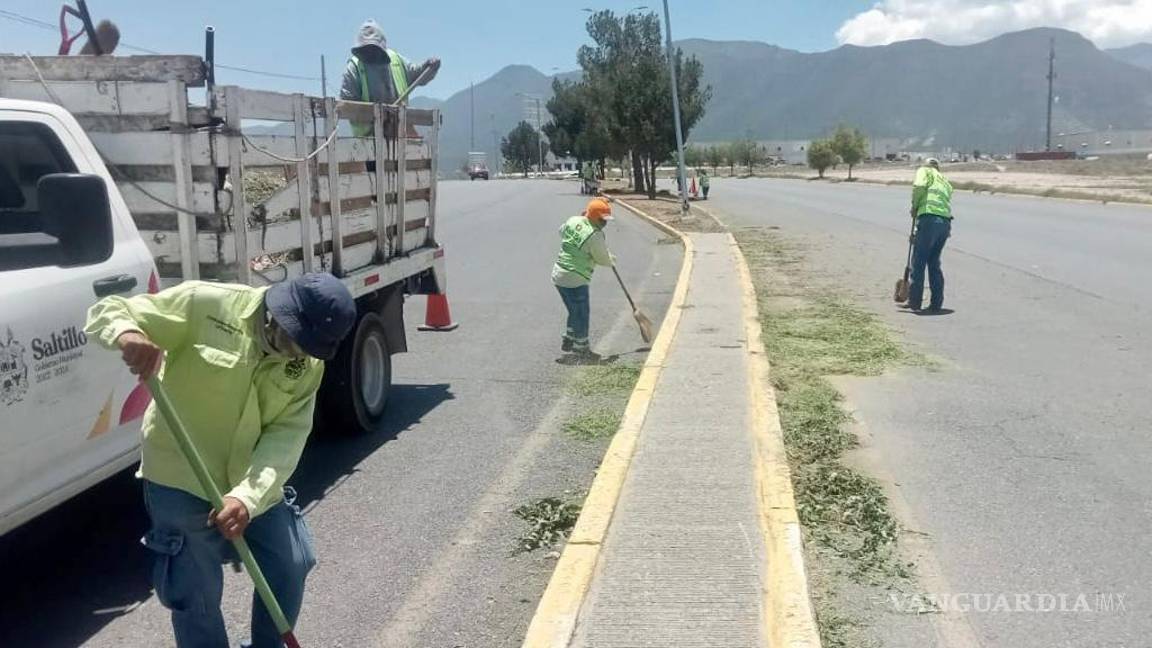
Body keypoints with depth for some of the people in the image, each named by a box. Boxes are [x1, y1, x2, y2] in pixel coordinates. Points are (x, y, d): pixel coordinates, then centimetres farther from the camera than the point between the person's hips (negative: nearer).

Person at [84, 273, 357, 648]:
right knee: (195, 596, 2)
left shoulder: (310, 363, -6)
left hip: (255, 485, 5)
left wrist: (248, 495, -29)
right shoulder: (205, 305, -19)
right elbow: (106, 312, -14)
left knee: (289, 567, 10)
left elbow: (287, 434, -14)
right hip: (180, 480, -4)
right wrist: (128, 334, -40)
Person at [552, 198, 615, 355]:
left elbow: (561, 231, 25)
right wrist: (612, 259, 16)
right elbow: (603, 259, -7)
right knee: (582, 312, 10)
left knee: (575, 310, 23)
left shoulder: (573, 221, 2)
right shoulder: (595, 236, -19)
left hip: (558, 275, 8)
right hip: (575, 280, -8)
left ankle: (568, 341, 32)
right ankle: (581, 346, 22)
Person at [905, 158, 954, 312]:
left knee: (918, 262, 0)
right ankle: (936, 304, 13)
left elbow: (919, 186, -10)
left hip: (929, 218, -7)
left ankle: (915, 301, 1)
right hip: (946, 221, 7)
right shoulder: (945, 181, 31)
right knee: (934, 263, 14)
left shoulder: (924, 171, 12)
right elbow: (947, 201, 21)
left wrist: (914, 206, 4)